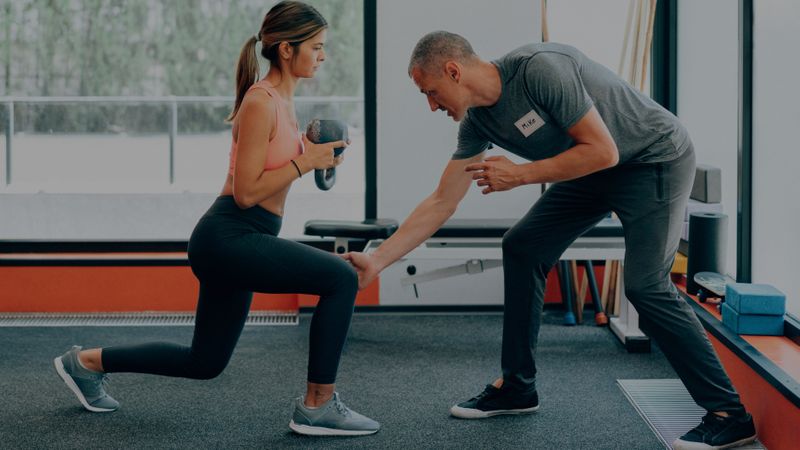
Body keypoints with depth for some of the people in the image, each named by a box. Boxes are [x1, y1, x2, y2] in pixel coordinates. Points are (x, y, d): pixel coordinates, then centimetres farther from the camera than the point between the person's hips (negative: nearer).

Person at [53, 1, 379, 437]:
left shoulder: (281, 100, 14)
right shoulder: (261, 103, -15)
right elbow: (246, 192, -19)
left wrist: (310, 153, 9)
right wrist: (305, 161, -17)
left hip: (238, 242, 10)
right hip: (228, 238, -10)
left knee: (204, 362, 19)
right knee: (341, 278, -21)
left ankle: (86, 362, 31)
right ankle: (317, 406, -11)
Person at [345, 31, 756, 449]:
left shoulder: (540, 69, -29)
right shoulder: (477, 121, -4)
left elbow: (603, 151, -27)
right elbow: (441, 203, 2)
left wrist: (520, 175, -22)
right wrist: (376, 261, -1)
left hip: (655, 159, -9)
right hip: (595, 169, 9)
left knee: (645, 285, -19)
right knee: (522, 249, 5)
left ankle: (729, 414, -11)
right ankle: (516, 386, 16)